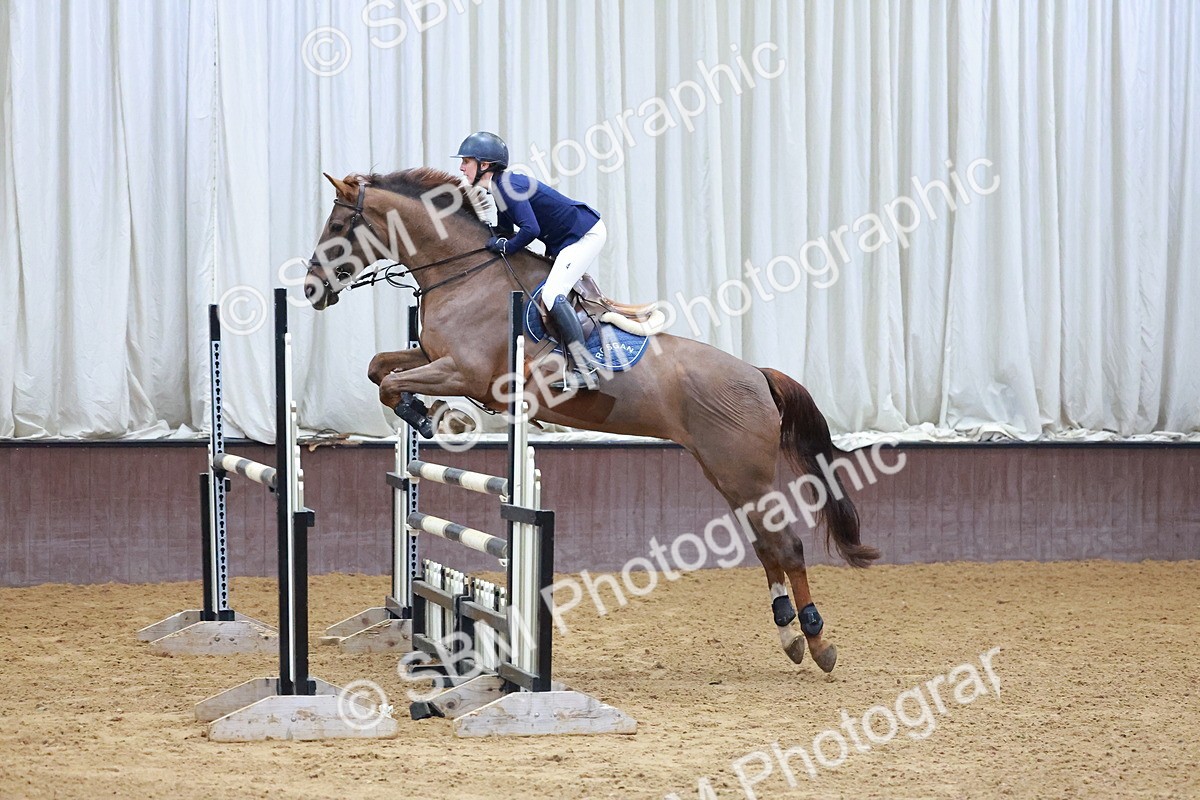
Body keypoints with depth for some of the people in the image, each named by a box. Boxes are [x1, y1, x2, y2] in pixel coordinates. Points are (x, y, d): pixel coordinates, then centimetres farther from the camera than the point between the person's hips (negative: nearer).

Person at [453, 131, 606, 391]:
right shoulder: (500, 189, 10)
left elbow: (530, 229, -31)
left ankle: (586, 368, -21)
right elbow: (504, 233, 19)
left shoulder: (508, 186, -21)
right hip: (565, 242, 11)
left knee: (551, 294, -19)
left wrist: (504, 246, -17)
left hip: (586, 234, -11)